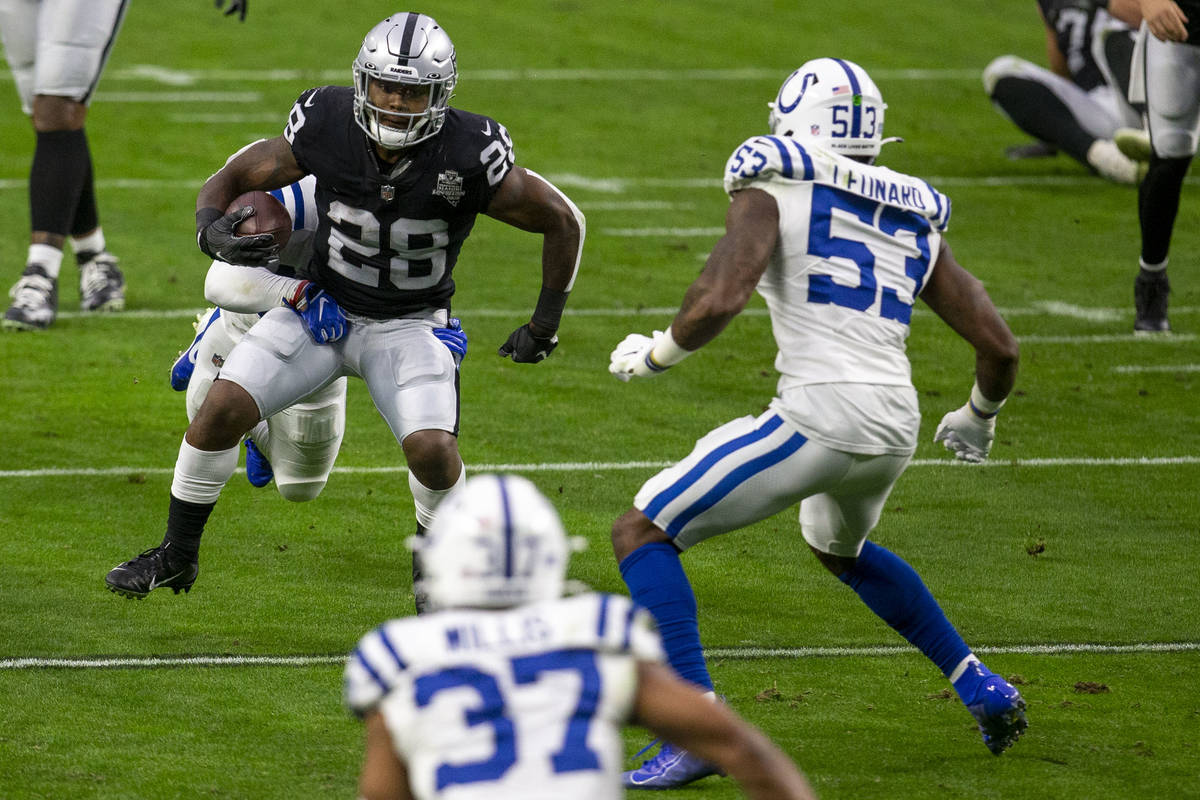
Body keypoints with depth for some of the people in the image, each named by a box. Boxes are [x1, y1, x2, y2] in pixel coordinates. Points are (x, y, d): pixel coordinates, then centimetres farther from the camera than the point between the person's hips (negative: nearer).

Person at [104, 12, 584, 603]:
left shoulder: (468, 157, -24)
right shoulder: (328, 127, -18)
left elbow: (563, 222, -10)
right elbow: (228, 180, -6)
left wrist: (545, 325, -5)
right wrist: (213, 233, -29)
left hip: (408, 327, -2)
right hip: (323, 308, 2)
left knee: (431, 449, -25)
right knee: (221, 409, -12)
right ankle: (177, 556, 10)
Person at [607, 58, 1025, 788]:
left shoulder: (772, 195, 1)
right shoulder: (916, 222, 19)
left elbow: (719, 301, -15)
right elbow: (1000, 346, 18)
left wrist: (657, 353, 4)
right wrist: (978, 419, 38)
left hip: (818, 417, -7)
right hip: (896, 427, 7)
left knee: (641, 532, 3)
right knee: (841, 548, 39)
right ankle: (986, 693, 35)